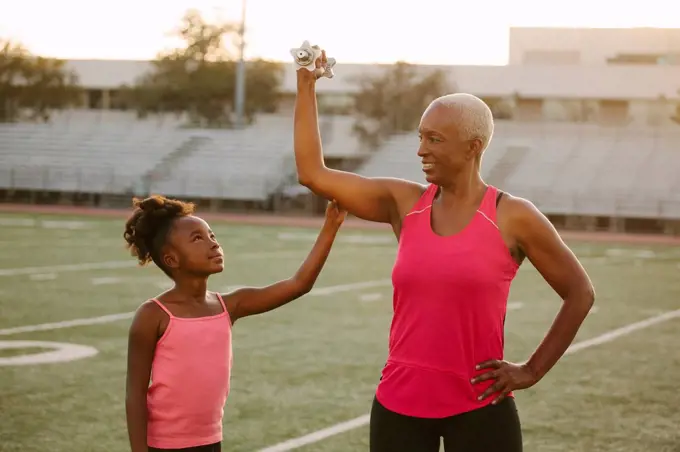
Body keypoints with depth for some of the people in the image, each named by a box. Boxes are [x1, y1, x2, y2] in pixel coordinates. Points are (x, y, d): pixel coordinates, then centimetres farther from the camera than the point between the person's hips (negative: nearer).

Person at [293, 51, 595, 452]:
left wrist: (532, 371, -2)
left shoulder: (513, 217, -6)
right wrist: (307, 85, 3)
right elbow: (313, 173, 3)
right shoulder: (404, 204, 3)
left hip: (479, 409, -3)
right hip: (399, 405, 4)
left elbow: (581, 293, 2)